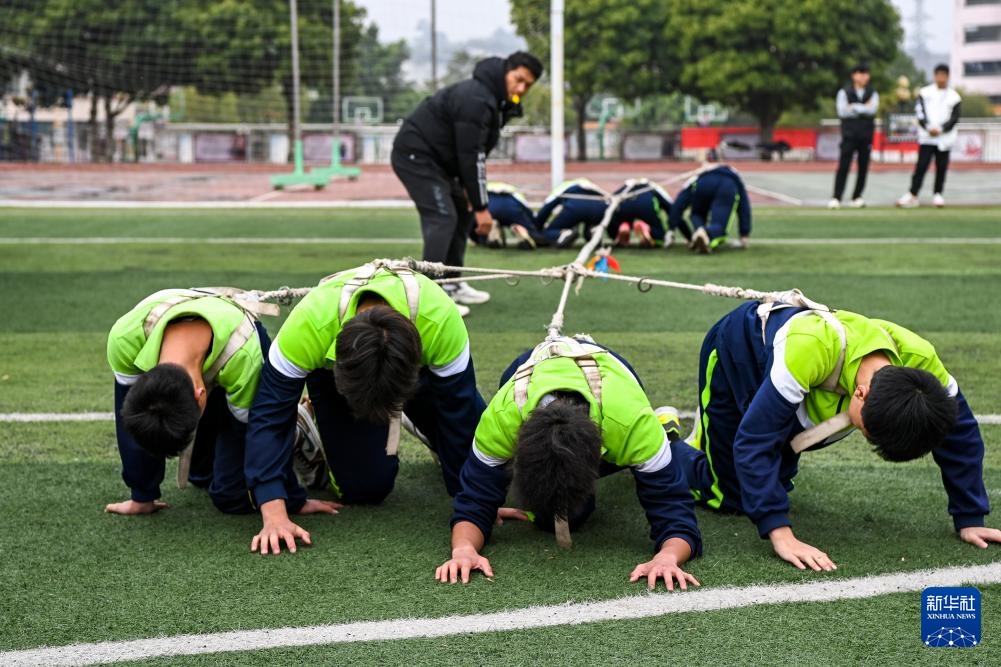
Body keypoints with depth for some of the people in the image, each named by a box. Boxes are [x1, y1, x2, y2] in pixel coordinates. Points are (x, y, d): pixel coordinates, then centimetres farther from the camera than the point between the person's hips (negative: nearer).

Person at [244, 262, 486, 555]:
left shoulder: (440, 319, -44)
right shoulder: (309, 324, -44)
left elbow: (462, 416, -31)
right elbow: (268, 415, -37)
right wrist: (275, 515, -45)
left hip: (418, 358, 1)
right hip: (331, 364, -1)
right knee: (364, 487, -10)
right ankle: (317, 429, 20)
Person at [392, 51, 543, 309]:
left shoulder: (496, 100, 8)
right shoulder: (476, 100, -25)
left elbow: (474, 153, 12)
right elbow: (470, 156, -26)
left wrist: (467, 189, 2)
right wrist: (481, 206, -22)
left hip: (435, 157, 11)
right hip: (415, 154, -11)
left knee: (463, 212, 12)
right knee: (442, 217, -18)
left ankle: (450, 285, 19)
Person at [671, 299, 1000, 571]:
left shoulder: (919, 359, -34)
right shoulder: (810, 349, -50)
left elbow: (961, 435, -18)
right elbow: (753, 440, -48)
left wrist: (969, 520, -19)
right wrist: (780, 533, -52)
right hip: (736, 348, -5)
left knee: (777, 481, 15)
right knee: (728, 495, -6)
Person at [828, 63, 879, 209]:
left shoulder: (872, 93, 10)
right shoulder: (844, 92, 5)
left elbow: (872, 109, -8)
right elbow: (842, 111, -10)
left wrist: (854, 107, -10)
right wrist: (863, 109, -8)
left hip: (866, 135, 3)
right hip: (849, 135, -3)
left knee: (863, 167, 3)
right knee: (843, 166, -10)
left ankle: (857, 197, 13)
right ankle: (836, 198, -10)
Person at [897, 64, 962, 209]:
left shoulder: (954, 97, 5)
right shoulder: (925, 93, 5)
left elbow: (954, 118, 0)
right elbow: (920, 113, -2)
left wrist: (940, 129, -14)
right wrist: (929, 127, -17)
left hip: (944, 138, 1)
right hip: (926, 137, -1)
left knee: (942, 167, 4)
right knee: (921, 166, -6)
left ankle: (938, 194, 15)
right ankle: (912, 194, -5)